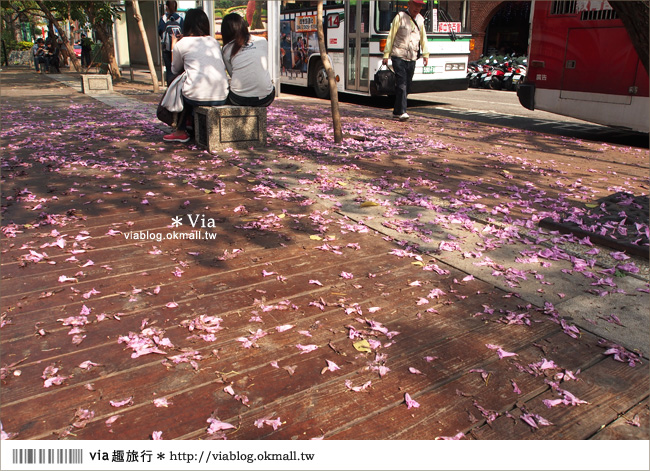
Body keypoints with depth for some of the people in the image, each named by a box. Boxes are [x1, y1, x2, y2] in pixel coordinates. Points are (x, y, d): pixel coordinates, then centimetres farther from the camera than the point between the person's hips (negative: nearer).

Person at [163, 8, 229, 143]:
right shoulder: (214, 41, 15)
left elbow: (175, 71, 22)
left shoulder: (181, 44, 5)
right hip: (221, 98, 4)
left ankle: (181, 131, 36)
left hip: (197, 97, -4)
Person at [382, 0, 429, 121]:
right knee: (401, 84, -15)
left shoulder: (420, 19, 13)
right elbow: (391, 36, -2)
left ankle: (396, 112, 14)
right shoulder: (400, 17, -2)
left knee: (407, 86, 5)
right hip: (398, 56, -5)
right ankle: (402, 112, -18)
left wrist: (425, 54, 12)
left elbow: (423, 37, 20)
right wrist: (386, 54, -6)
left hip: (412, 58, 6)